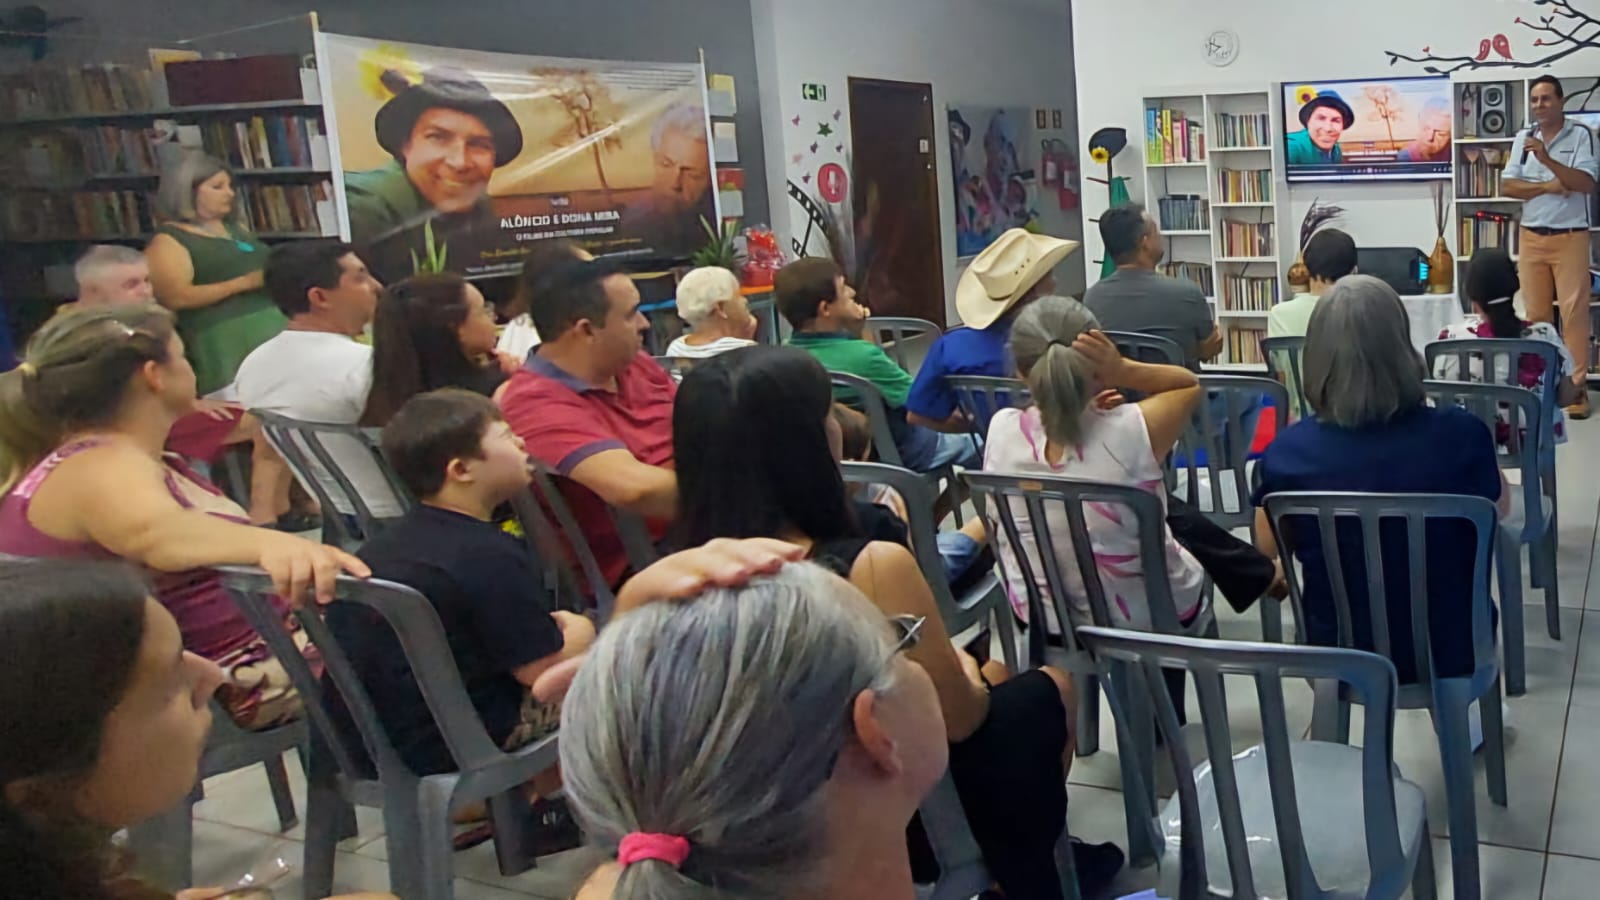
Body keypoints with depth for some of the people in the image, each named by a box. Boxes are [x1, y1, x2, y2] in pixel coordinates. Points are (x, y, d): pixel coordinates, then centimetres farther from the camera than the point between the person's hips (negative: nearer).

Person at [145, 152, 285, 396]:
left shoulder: (235, 226, 21)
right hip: (225, 334, -7)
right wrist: (243, 283, -17)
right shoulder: (168, 240, -1)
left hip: (274, 320, 7)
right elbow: (176, 298, -13)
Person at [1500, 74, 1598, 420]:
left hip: (1571, 236, -4)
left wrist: (1547, 160, -24)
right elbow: (1507, 186, 3)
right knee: (1536, 313, 7)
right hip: (1532, 237, 4)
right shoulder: (1523, 137, 8)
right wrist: (1547, 186, -11)